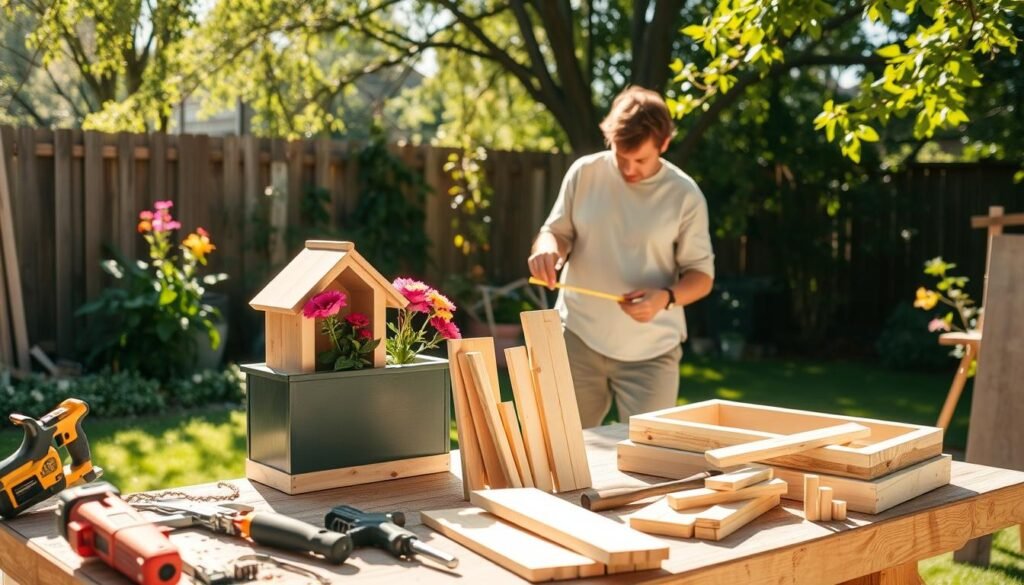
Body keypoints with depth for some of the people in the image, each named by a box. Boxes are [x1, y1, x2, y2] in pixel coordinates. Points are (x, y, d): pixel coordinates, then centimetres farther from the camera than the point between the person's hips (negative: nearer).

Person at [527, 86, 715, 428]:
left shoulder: (684, 195, -5)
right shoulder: (584, 173, -1)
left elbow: (702, 275, -1)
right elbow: (556, 231, 9)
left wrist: (666, 297, -22)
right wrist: (546, 248, -16)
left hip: (650, 352, -1)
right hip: (579, 339, 2)